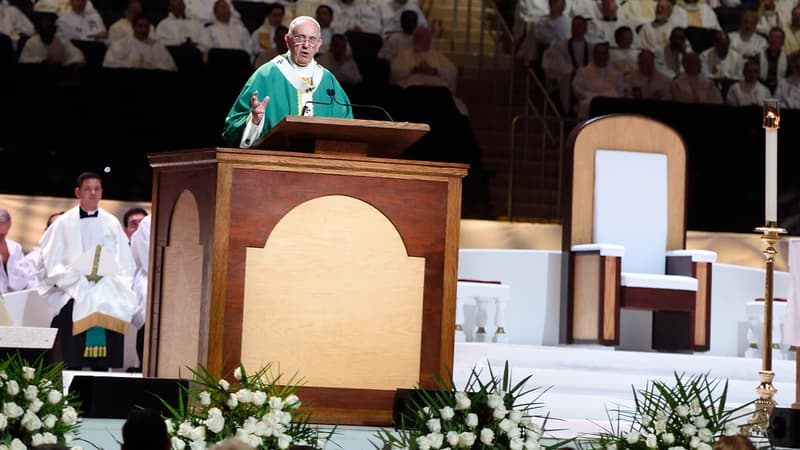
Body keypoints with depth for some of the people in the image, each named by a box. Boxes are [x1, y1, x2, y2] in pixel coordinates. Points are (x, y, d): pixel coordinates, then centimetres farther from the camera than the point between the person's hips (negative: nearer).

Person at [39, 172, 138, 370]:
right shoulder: (64, 224, 5)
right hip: (75, 296, -2)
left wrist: (109, 274, -4)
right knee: (73, 360, -7)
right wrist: (78, 273, -10)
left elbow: (125, 263, 12)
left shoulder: (112, 223, 11)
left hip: (108, 297, 2)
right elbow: (52, 264, 3)